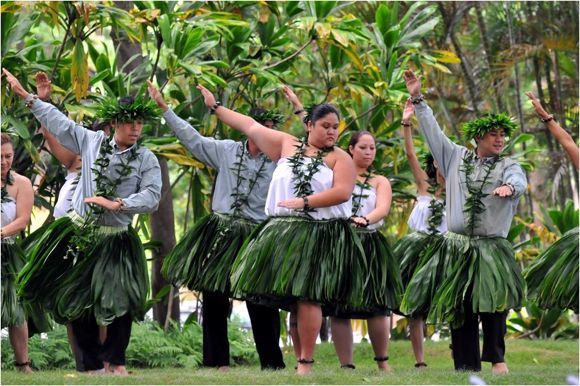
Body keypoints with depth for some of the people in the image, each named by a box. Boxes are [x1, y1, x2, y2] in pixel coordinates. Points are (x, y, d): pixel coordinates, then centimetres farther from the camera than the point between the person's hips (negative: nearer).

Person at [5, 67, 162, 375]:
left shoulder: (146, 160, -3)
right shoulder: (92, 141, 2)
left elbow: (151, 197, -13)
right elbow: (58, 122, 8)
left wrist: (116, 204, -21)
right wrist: (25, 95, 10)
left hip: (115, 241, -2)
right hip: (78, 234, 2)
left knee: (121, 301, -9)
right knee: (76, 302, 2)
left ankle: (115, 361, 13)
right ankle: (93, 365, 13)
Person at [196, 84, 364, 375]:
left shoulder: (339, 158, 4)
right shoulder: (287, 145, 14)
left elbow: (342, 192, -10)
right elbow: (251, 126, 18)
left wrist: (304, 202, -13)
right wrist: (215, 107, 21)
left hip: (320, 236, -4)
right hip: (282, 232, 4)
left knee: (307, 296, -12)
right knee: (286, 294, -1)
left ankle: (305, 362, -10)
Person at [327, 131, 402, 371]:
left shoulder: (380, 182, 13)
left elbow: (383, 207, -9)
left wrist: (365, 220, -27)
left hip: (370, 245, 0)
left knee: (377, 307, -7)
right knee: (338, 308, -4)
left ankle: (383, 363, 5)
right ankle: (346, 366, -1)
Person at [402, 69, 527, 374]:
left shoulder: (507, 166, 4)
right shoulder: (457, 157, 11)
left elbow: (519, 181, -18)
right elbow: (432, 131, 13)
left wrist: (509, 187, -42)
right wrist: (418, 99, 9)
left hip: (492, 249, -2)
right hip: (457, 246, 2)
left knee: (494, 302, -19)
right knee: (459, 307, 1)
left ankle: (496, 358, -11)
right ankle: (466, 364, 4)